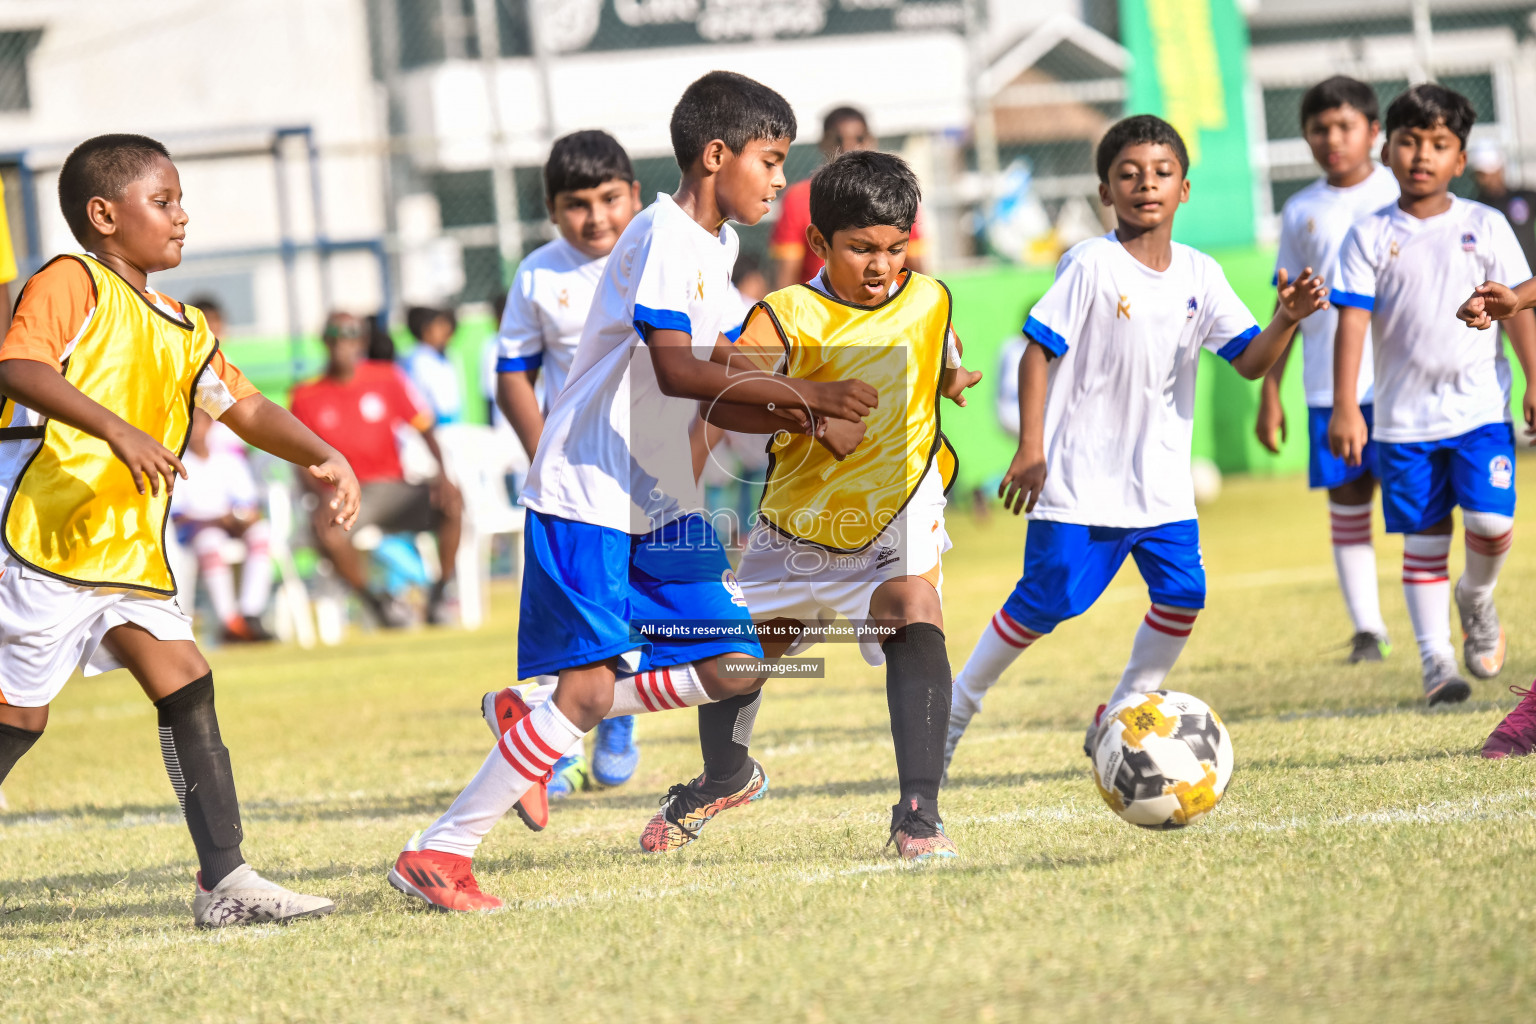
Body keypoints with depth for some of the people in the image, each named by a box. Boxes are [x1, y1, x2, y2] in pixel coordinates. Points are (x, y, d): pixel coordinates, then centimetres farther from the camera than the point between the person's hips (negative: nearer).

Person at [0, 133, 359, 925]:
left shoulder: (182, 329, 18)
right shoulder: (71, 285, -7)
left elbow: (244, 407, 22)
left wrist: (320, 455, 5)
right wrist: (118, 431, -34)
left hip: (127, 551, 8)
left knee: (185, 685, -4)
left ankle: (224, 878, -6)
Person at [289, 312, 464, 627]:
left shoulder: (387, 379, 4)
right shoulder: (306, 396, 2)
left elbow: (424, 429, 5)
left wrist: (442, 475, -12)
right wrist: (322, 502, -17)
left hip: (392, 488, 1)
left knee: (451, 504, -26)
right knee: (328, 534, -35)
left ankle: (439, 593, -6)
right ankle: (375, 601, -6)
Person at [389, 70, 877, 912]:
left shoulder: (716, 245, 14)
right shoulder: (662, 237, -16)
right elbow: (676, 370, -28)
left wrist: (780, 410, 1)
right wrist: (802, 392, -31)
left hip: (659, 502, 9)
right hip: (586, 494, -9)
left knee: (734, 666, 2)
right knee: (588, 688, -15)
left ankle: (536, 726, 12)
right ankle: (439, 852, -8)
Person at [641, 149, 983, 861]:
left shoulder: (929, 302, -6)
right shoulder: (789, 317, -17)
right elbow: (717, 397, -32)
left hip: (896, 514, -1)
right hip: (796, 527, 1)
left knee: (914, 616, -29)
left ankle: (919, 811, -33)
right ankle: (722, 777, 49)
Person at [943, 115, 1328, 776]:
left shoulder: (1200, 275, 4)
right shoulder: (1091, 266, -10)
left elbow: (1250, 362, 2)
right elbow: (1038, 351, -9)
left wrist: (1287, 319, -19)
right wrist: (1030, 450, -14)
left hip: (1162, 483, 5)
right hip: (1080, 479, -5)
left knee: (1183, 592, -7)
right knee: (1047, 600, -5)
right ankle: (955, 710, 12)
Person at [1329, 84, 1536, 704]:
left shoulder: (1484, 227, 3)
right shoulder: (1370, 237, 1)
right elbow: (1353, 320, -5)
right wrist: (1344, 406, -12)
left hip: (1478, 407, 0)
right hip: (1404, 415, 0)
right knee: (1423, 538, 3)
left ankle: (1477, 598, 17)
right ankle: (1436, 659, 10)